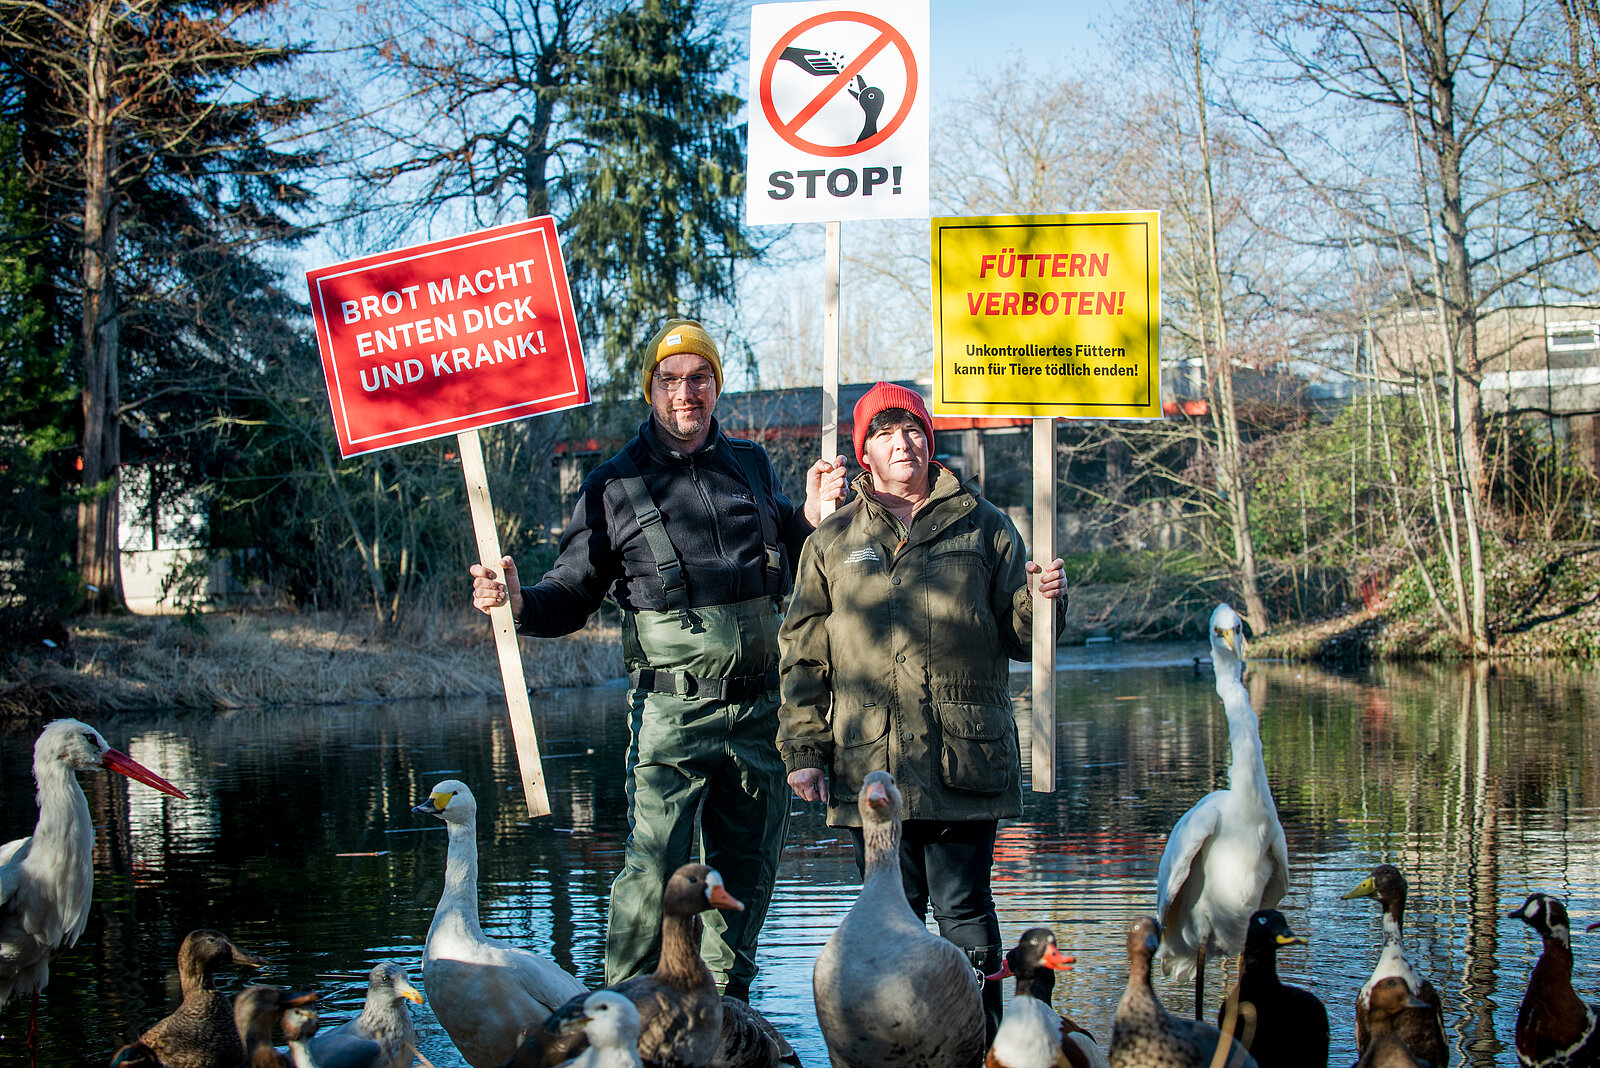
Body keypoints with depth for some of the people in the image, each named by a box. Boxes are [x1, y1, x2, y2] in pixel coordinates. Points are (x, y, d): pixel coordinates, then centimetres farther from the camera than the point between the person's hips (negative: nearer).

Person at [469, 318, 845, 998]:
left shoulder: (751, 466, 12)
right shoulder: (614, 487, 1)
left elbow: (785, 565, 24)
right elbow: (572, 596, 3)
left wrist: (811, 519, 5)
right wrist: (519, 602, -18)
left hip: (760, 707, 4)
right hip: (673, 709, -4)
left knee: (748, 871, 11)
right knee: (652, 870, -12)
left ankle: (726, 1005, 25)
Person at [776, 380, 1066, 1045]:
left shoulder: (982, 526, 9)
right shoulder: (832, 542, 11)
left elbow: (1017, 638, 9)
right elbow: (804, 658, 10)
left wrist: (1043, 603, -13)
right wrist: (803, 752, 3)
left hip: (967, 759, -1)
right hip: (871, 761, 1)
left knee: (964, 908, 0)